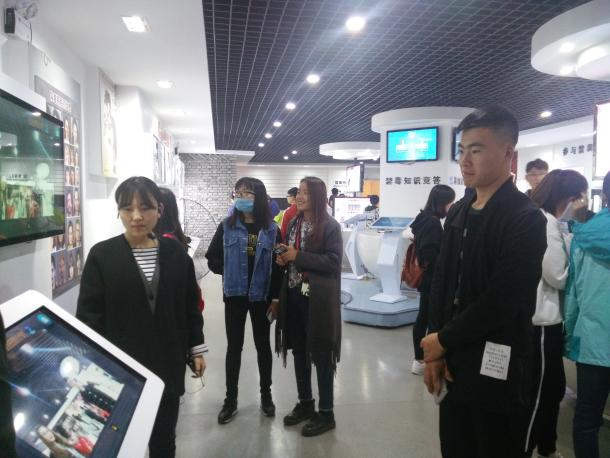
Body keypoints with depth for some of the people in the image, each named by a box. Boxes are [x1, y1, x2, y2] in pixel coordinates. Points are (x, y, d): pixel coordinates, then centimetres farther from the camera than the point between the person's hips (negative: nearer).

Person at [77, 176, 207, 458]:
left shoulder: (176, 254, 1)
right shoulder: (101, 255, -7)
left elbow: (190, 307, 7)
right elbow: (88, 314, -5)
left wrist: (196, 349, 7)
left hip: (167, 365, 2)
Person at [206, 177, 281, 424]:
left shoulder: (271, 229, -4)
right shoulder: (227, 226, -2)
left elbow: (278, 265, -2)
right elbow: (212, 258, 5)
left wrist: (275, 297, -5)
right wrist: (229, 272, -7)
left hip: (261, 296, 0)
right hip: (234, 295, 1)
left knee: (263, 345, 13)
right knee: (234, 346, 9)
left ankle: (266, 395, 30)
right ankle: (230, 400, 23)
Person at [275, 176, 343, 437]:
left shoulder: (330, 226, -10)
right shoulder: (294, 224, 10)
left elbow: (333, 261, -17)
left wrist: (298, 256, -19)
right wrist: (283, 260, -4)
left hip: (318, 300, -6)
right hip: (294, 296, 6)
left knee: (321, 355, 4)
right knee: (299, 352, 15)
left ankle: (326, 413, 19)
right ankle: (305, 404, 32)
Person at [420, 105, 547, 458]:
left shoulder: (526, 219, -15)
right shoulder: (458, 213, 6)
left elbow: (501, 302, -21)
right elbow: (441, 284, 5)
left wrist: (443, 340, -10)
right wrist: (436, 351, -3)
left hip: (497, 373, -6)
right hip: (454, 366, 6)